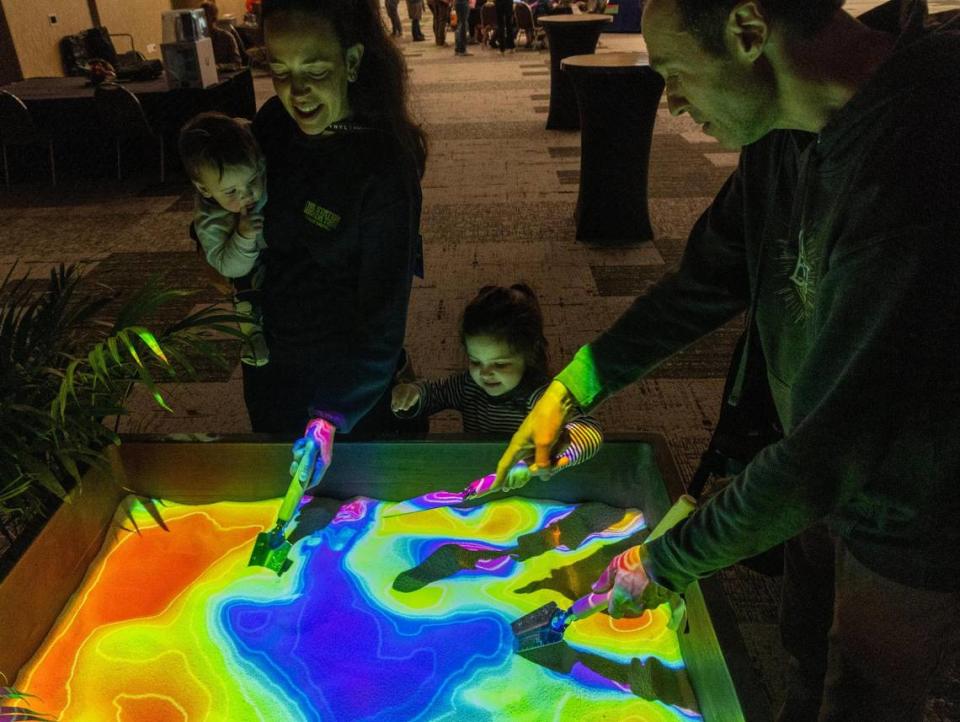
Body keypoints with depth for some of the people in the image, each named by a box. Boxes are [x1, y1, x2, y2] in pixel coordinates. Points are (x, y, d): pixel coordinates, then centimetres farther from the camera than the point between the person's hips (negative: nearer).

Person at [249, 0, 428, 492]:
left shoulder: (385, 163, -25)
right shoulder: (274, 124, -6)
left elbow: (383, 310, -27)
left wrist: (332, 418, -35)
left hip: (348, 379, -6)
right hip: (271, 365, 6)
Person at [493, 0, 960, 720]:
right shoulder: (790, 130, -10)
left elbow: (835, 447, -33)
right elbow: (708, 281, 2)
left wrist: (662, 564, -22)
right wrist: (570, 389, -2)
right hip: (825, 472, 6)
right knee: (807, 650, 28)